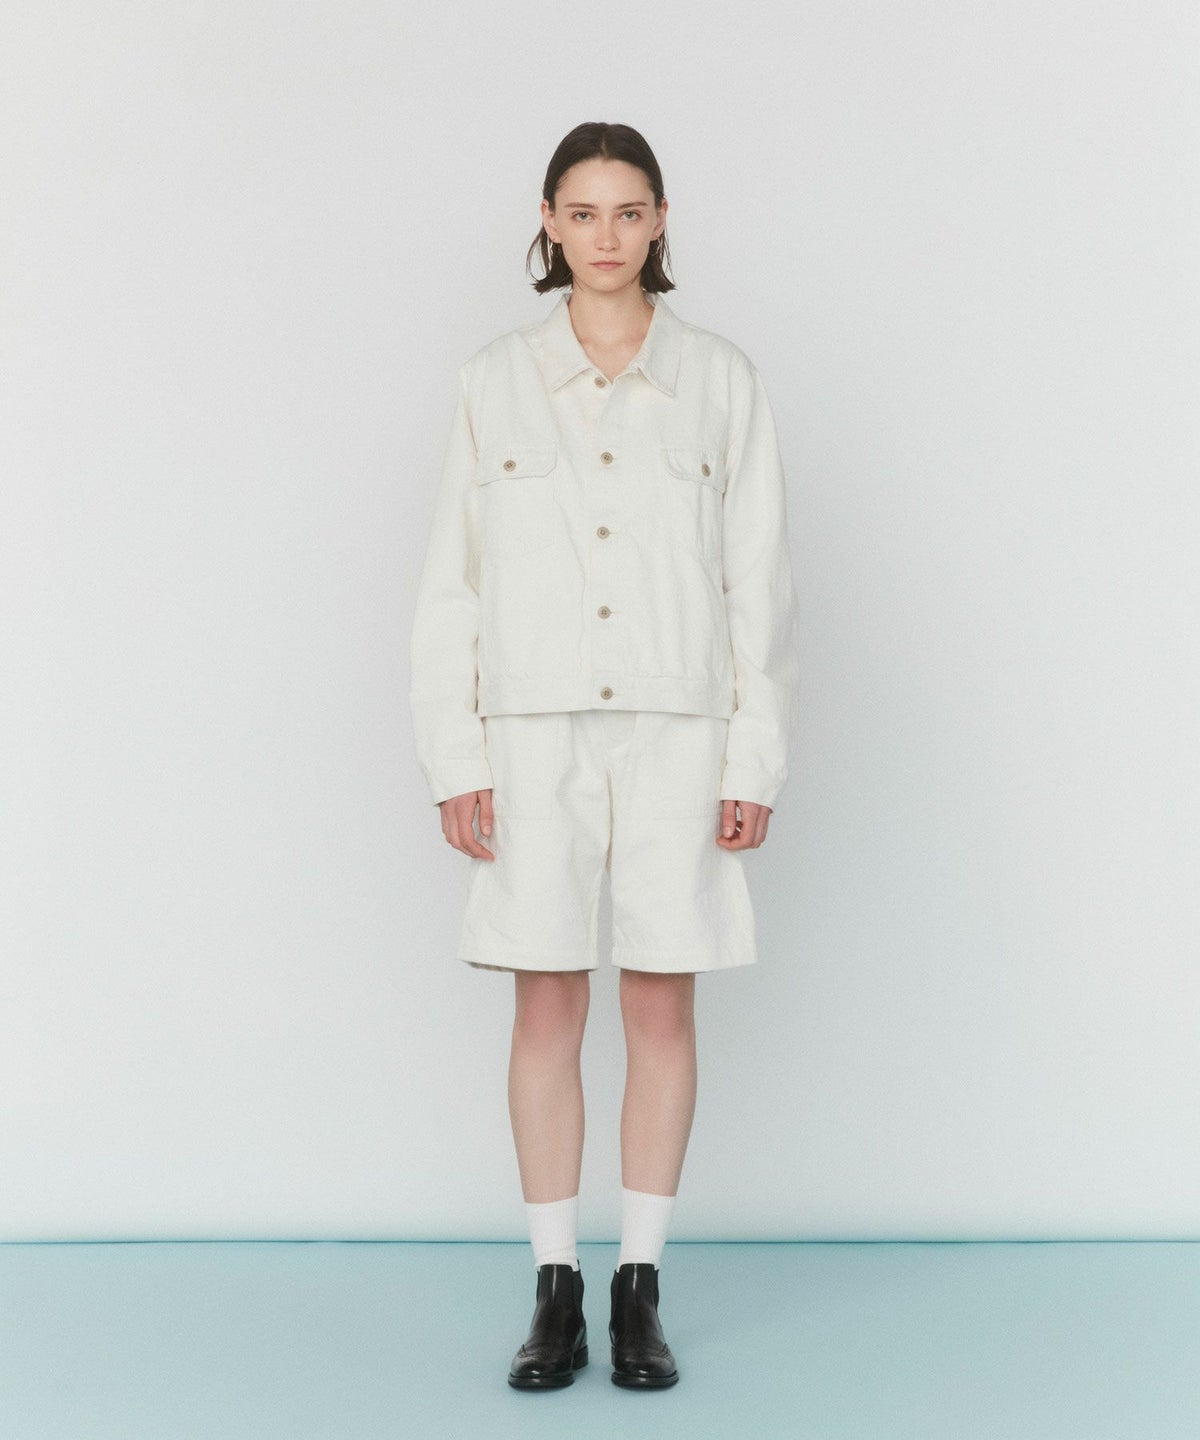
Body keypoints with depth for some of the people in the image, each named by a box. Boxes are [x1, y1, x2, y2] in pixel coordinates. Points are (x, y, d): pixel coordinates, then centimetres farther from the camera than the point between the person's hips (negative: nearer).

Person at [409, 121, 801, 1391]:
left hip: (677, 728, 0)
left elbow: (758, 582, 2)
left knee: (662, 1006, 3)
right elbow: (453, 581, 3)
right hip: (538, 731, 0)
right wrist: (454, 758, -3)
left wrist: (756, 760, -4)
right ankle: (555, 1298, 12)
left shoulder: (721, 382, 2)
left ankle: (640, 1294, 14)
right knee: (547, 1006, 2)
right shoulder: (494, 381, 3)